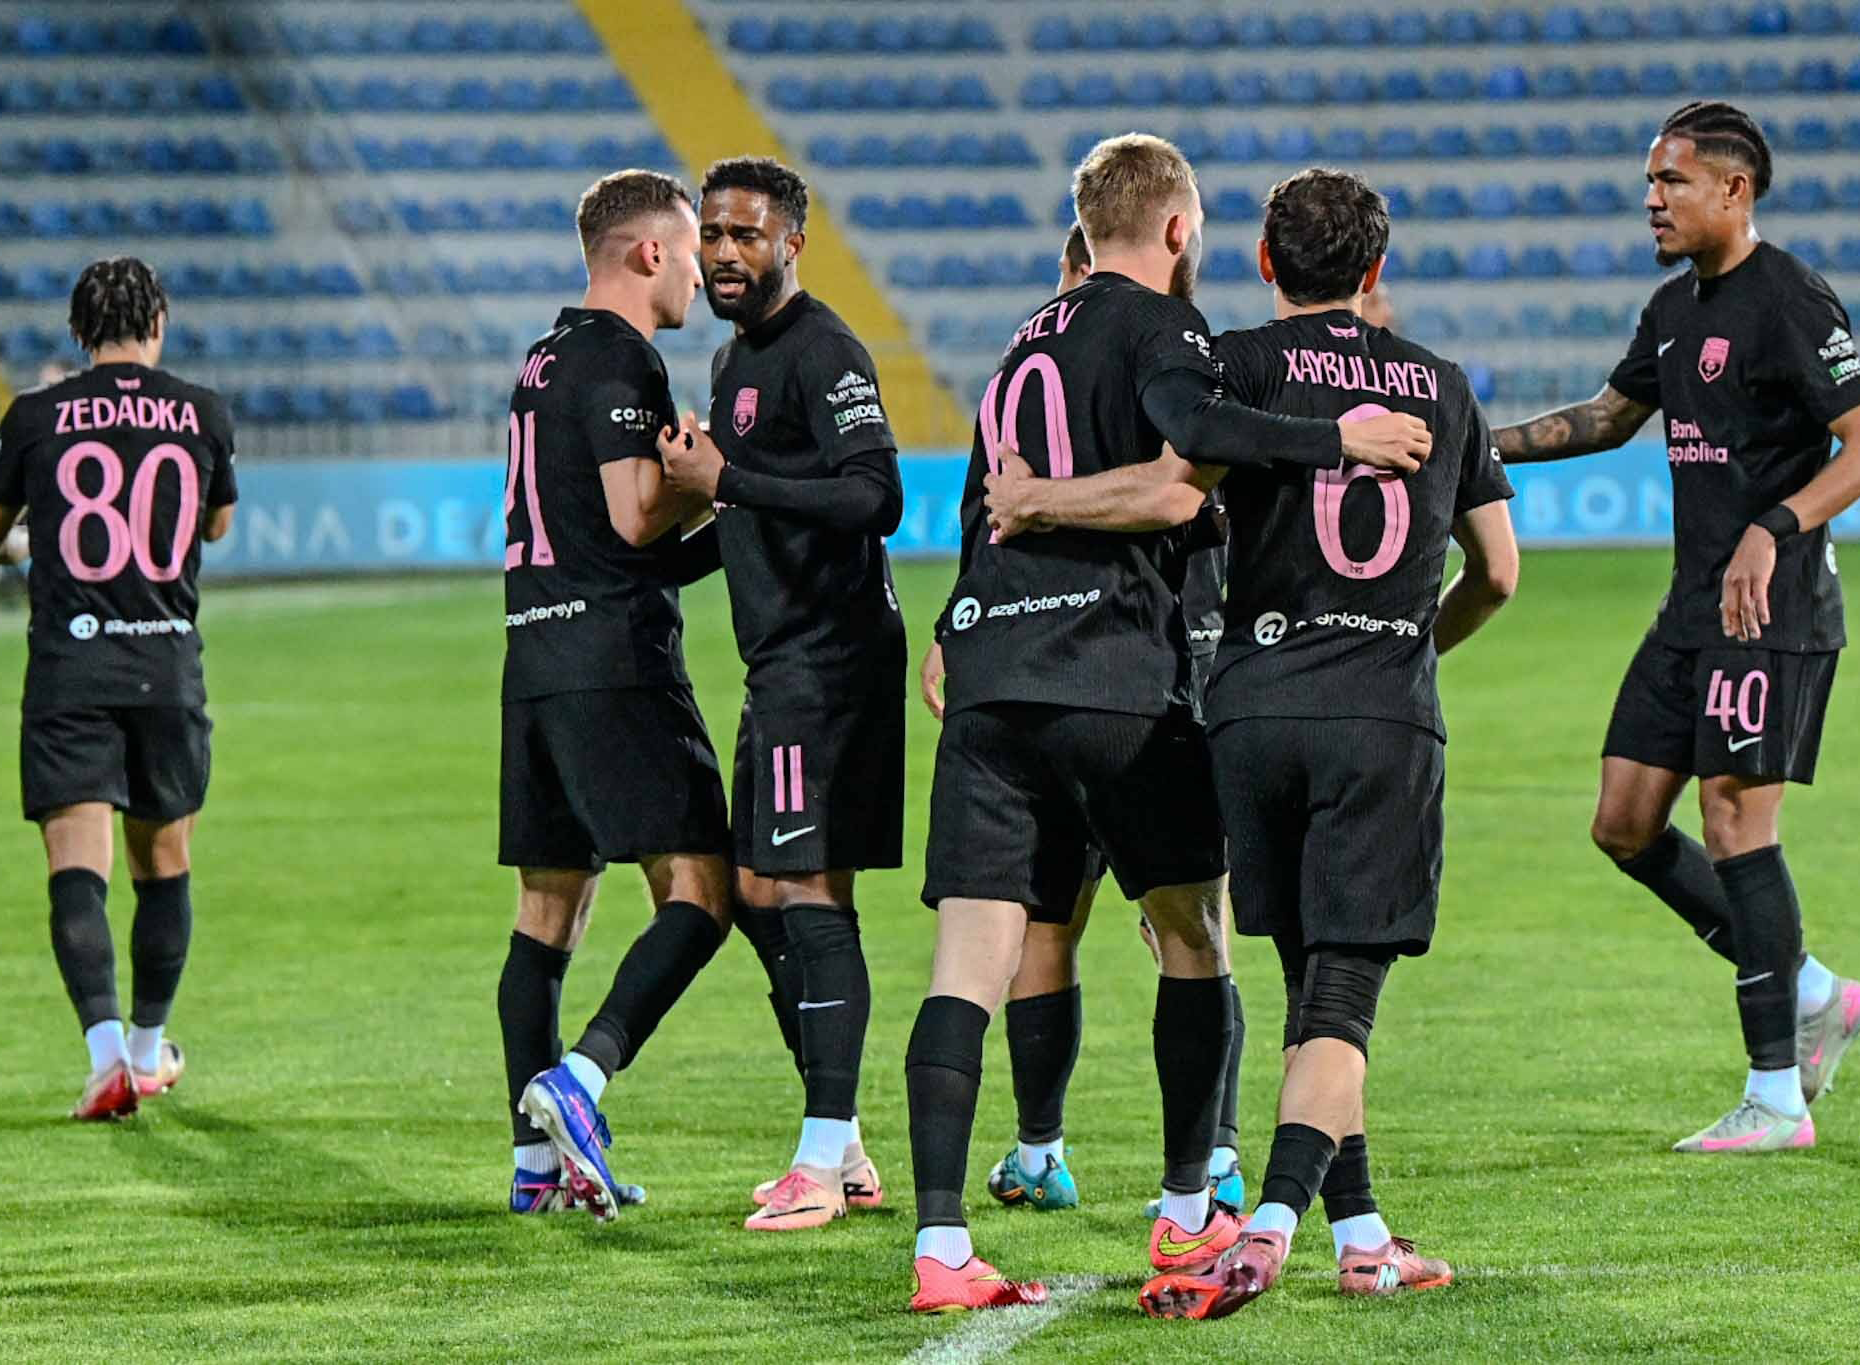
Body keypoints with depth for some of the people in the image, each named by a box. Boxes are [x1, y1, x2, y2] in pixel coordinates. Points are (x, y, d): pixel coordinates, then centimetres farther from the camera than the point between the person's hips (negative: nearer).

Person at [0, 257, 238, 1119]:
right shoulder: (203, 414, 4)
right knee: (162, 867, 17)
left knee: (77, 868, -7)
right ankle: (150, 1048, 28)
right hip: (168, 664, 2)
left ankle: (106, 1048, -25)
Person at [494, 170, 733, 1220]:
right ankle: (579, 1078, -24)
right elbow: (638, 515, -17)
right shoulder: (621, 359, -9)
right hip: (617, 658, -9)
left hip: (538, 653, 9)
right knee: (700, 889, -9)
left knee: (550, 907, 9)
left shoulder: (549, 358, 20)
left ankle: (538, 1159, 8)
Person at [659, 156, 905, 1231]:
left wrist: (727, 481, -23)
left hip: (829, 652, -11)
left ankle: (823, 1161, -11)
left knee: (806, 890, -12)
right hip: (784, 660, 11)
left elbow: (876, 496, -24)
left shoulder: (821, 353, -13)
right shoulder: (739, 358, 19)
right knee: (759, 891, 12)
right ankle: (843, 1151, 17)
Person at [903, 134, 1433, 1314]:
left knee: (972, 959, -2)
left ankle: (941, 1247, -12)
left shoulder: (1030, 342, 23)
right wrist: (1335, 441, -23)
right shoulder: (1159, 327, -1)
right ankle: (1189, 1216, 14)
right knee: (1194, 936, 11)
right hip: (1115, 678, -6)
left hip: (988, 672, 6)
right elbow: (1190, 425, -23)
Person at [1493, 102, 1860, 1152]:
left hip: (1773, 608, -9)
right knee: (1626, 826, 6)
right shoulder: (1677, 307, 14)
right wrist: (1485, 445, 20)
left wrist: (1773, 532, -26)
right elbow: (1612, 417, 30)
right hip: (1693, 610, 9)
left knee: (1736, 822, -10)